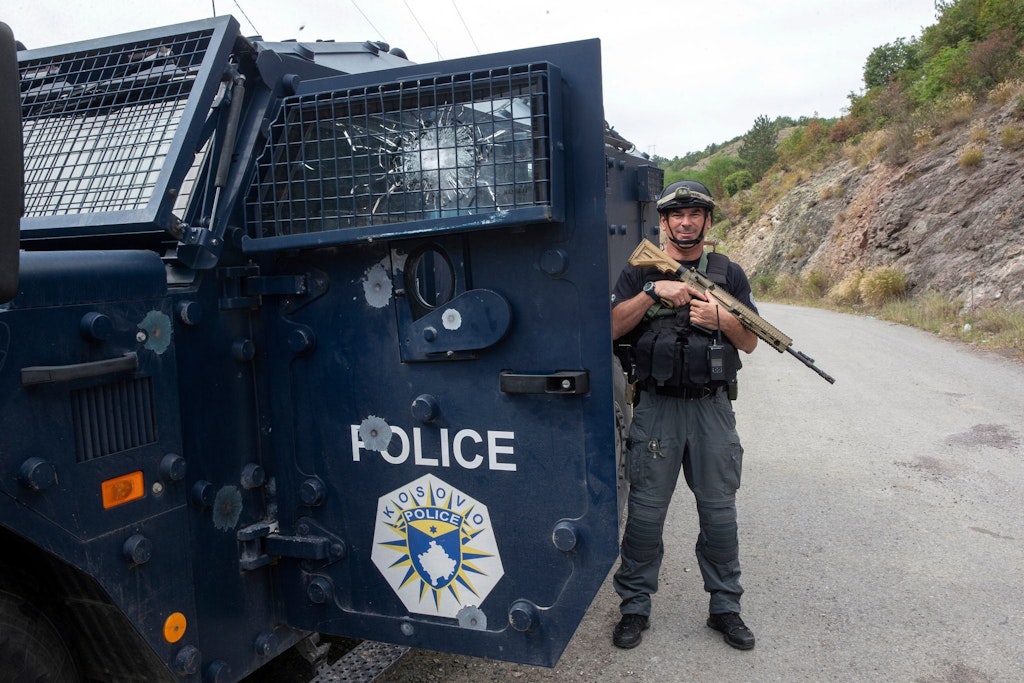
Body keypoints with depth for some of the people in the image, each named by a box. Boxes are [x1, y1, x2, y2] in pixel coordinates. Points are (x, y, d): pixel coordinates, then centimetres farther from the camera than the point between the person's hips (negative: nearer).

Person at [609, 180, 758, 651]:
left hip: (713, 408, 2)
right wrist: (654, 291, -17)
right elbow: (611, 328, -6)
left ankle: (725, 607, 25)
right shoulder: (641, 271, 6)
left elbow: (750, 342, 7)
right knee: (645, 511, 3)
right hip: (656, 407, -1)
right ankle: (634, 606, 18)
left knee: (719, 512, 9)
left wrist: (720, 318, -13)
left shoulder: (729, 274, 10)